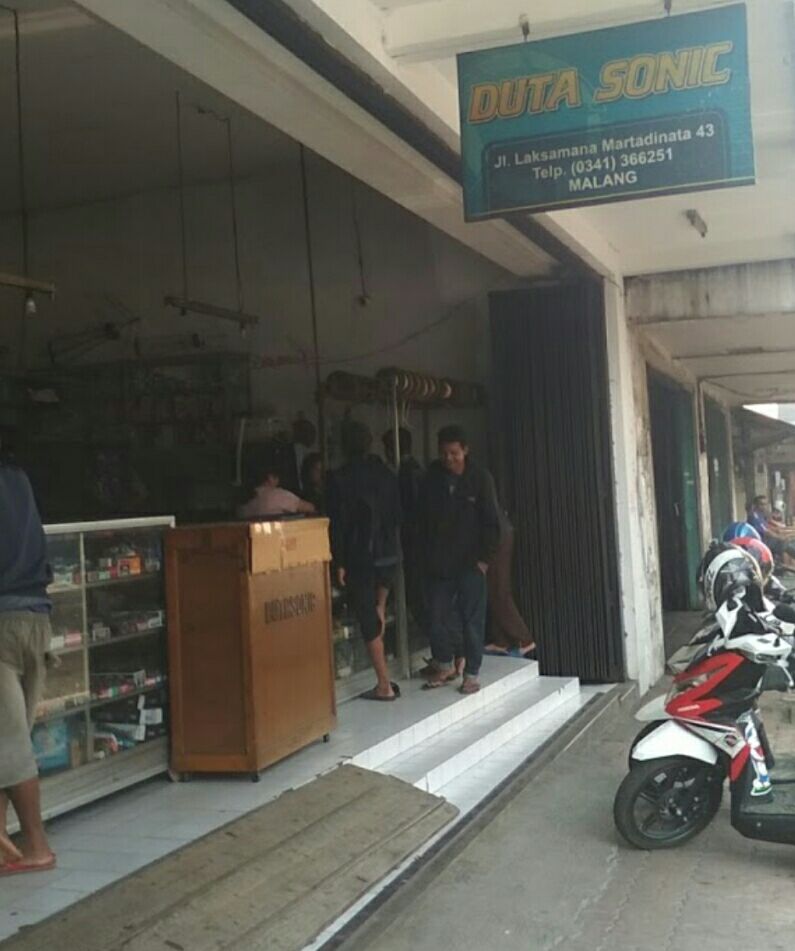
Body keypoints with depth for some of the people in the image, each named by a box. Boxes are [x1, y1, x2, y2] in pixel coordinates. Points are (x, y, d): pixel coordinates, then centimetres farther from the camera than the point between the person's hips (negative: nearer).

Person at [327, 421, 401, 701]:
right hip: (389, 553, 5)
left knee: (368, 619, 1)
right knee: (377, 610, 28)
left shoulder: (340, 479, -11)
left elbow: (338, 524, -11)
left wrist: (339, 563, -6)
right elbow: (397, 514, 8)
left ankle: (384, 685, 2)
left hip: (359, 557, -5)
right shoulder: (385, 473, 4)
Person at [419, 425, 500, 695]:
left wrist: (484, 558, -9)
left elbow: (491, 522, -5)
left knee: (472, 620, 0)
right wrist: (427, 554, 4)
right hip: (439, 562, 3)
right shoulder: (432, 478, 3)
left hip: (470, 562, -3)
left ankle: (471, 674, 10)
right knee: (437, 617, 7)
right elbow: (424, 519, 9)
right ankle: (445, 666, 25)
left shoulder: (480, 479, -6)